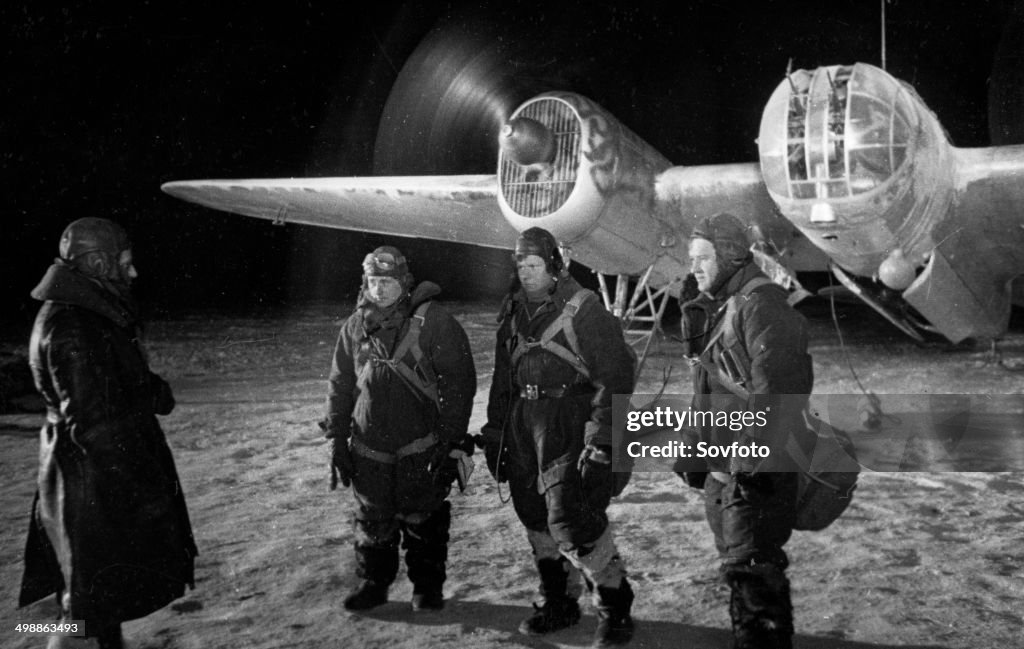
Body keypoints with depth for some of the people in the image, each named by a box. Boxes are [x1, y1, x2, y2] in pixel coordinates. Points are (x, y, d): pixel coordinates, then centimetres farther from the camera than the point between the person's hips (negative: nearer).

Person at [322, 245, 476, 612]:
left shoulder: (433, 323, -9)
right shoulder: (355, 327, 6)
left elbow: (459, 382, -9)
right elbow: (340, 386, 13)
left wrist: (453, 440, -10)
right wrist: (337, 439, 9)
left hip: (422, 447, -4)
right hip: (369, 448, 4)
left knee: (423, 519, 5)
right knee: (373, 520, 11)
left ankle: (427, 587, 22)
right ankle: (373, 582, 28)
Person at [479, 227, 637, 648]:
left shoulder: (583, 309, -10)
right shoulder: (513, 313, 12)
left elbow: (615, 378, -14)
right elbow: (502, 378, 20)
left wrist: (601, 443, -18)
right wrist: (494, 433, 16)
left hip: (568, 427, -7)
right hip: (524, 425, 7)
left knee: (571, 519, -12)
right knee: (536, 518, 11)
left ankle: (615, 608, 5)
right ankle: (557, 603, 27)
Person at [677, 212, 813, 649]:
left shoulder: (761, 306, -15)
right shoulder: (712, 310, 16)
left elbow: (776, 393, -24)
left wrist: (753, 463, -26)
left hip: (757, 471, -10)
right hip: (720, 470, 10)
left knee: (752, 572, -8)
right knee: (738, 568, 18)